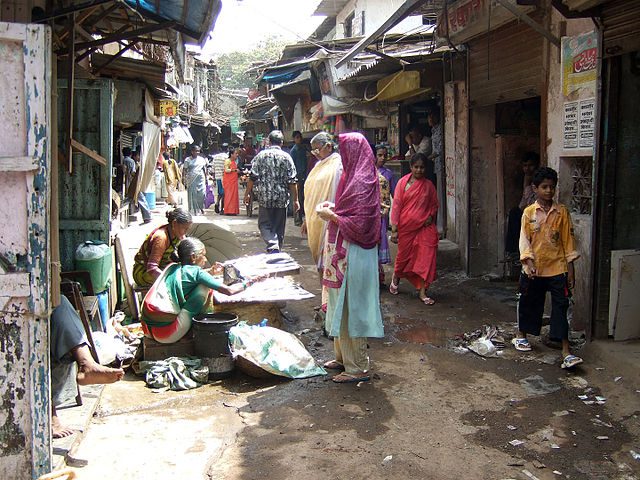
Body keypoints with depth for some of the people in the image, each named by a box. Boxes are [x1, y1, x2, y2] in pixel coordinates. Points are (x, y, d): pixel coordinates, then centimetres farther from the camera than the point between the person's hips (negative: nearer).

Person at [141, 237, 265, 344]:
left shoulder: (173, 267, 13)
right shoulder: (195, 272, -9)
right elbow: (229, 291, -9)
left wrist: (210, 272, 21)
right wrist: (249, 282, 6)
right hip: (167, 334, -8)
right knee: (204, 286, -4)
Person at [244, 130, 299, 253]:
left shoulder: (260, 155, 0)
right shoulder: (286, 157, -1)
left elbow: (252, 177, -2)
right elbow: (292, 181, -3)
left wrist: (247, 193, 8)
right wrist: (295, 200, 2)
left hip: (264, 197, 0)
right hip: (281, 198, 1)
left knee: (264, 224, 6)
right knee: (279, 227, 11)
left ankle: (273, 246, -18)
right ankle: (278, 250, 17)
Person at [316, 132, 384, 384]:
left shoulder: (361, 182, -19)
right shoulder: (355, 176, 12)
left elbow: (360, 224, -23)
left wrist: (332, 216, -13)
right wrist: (334, 209, 8)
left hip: (354, 256, -10)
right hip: (345, 251, 10)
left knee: (350, 308, -2)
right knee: (342, 306, 18)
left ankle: (358, 367, 9)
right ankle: (343, 357, 32)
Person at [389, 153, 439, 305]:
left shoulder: (428, 185, 5)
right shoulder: (403, 183, -3)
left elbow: (434, 205, 17)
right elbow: (396, 205, -5)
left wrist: (431, 216, -5)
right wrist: (394, 229, -9)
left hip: (425, 227, 2)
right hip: (406, 227, -2)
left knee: (426, 258, -7)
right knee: (404, 255, 12)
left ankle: (422, 292, 0)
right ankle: (395, 278, 42)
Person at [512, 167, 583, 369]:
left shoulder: (562, 212, 0)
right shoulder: (529, 213, -1)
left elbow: (568, 241, 3)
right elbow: (524, 239, -4)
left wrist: (570, 269, 1)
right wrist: (529, 261, -18)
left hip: (557, 269, 0)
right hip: (534, 269, 1)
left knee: (560, 307, -3)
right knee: (528, 303, 15)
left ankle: (566, 352, -2)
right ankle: (521, 336, 39)